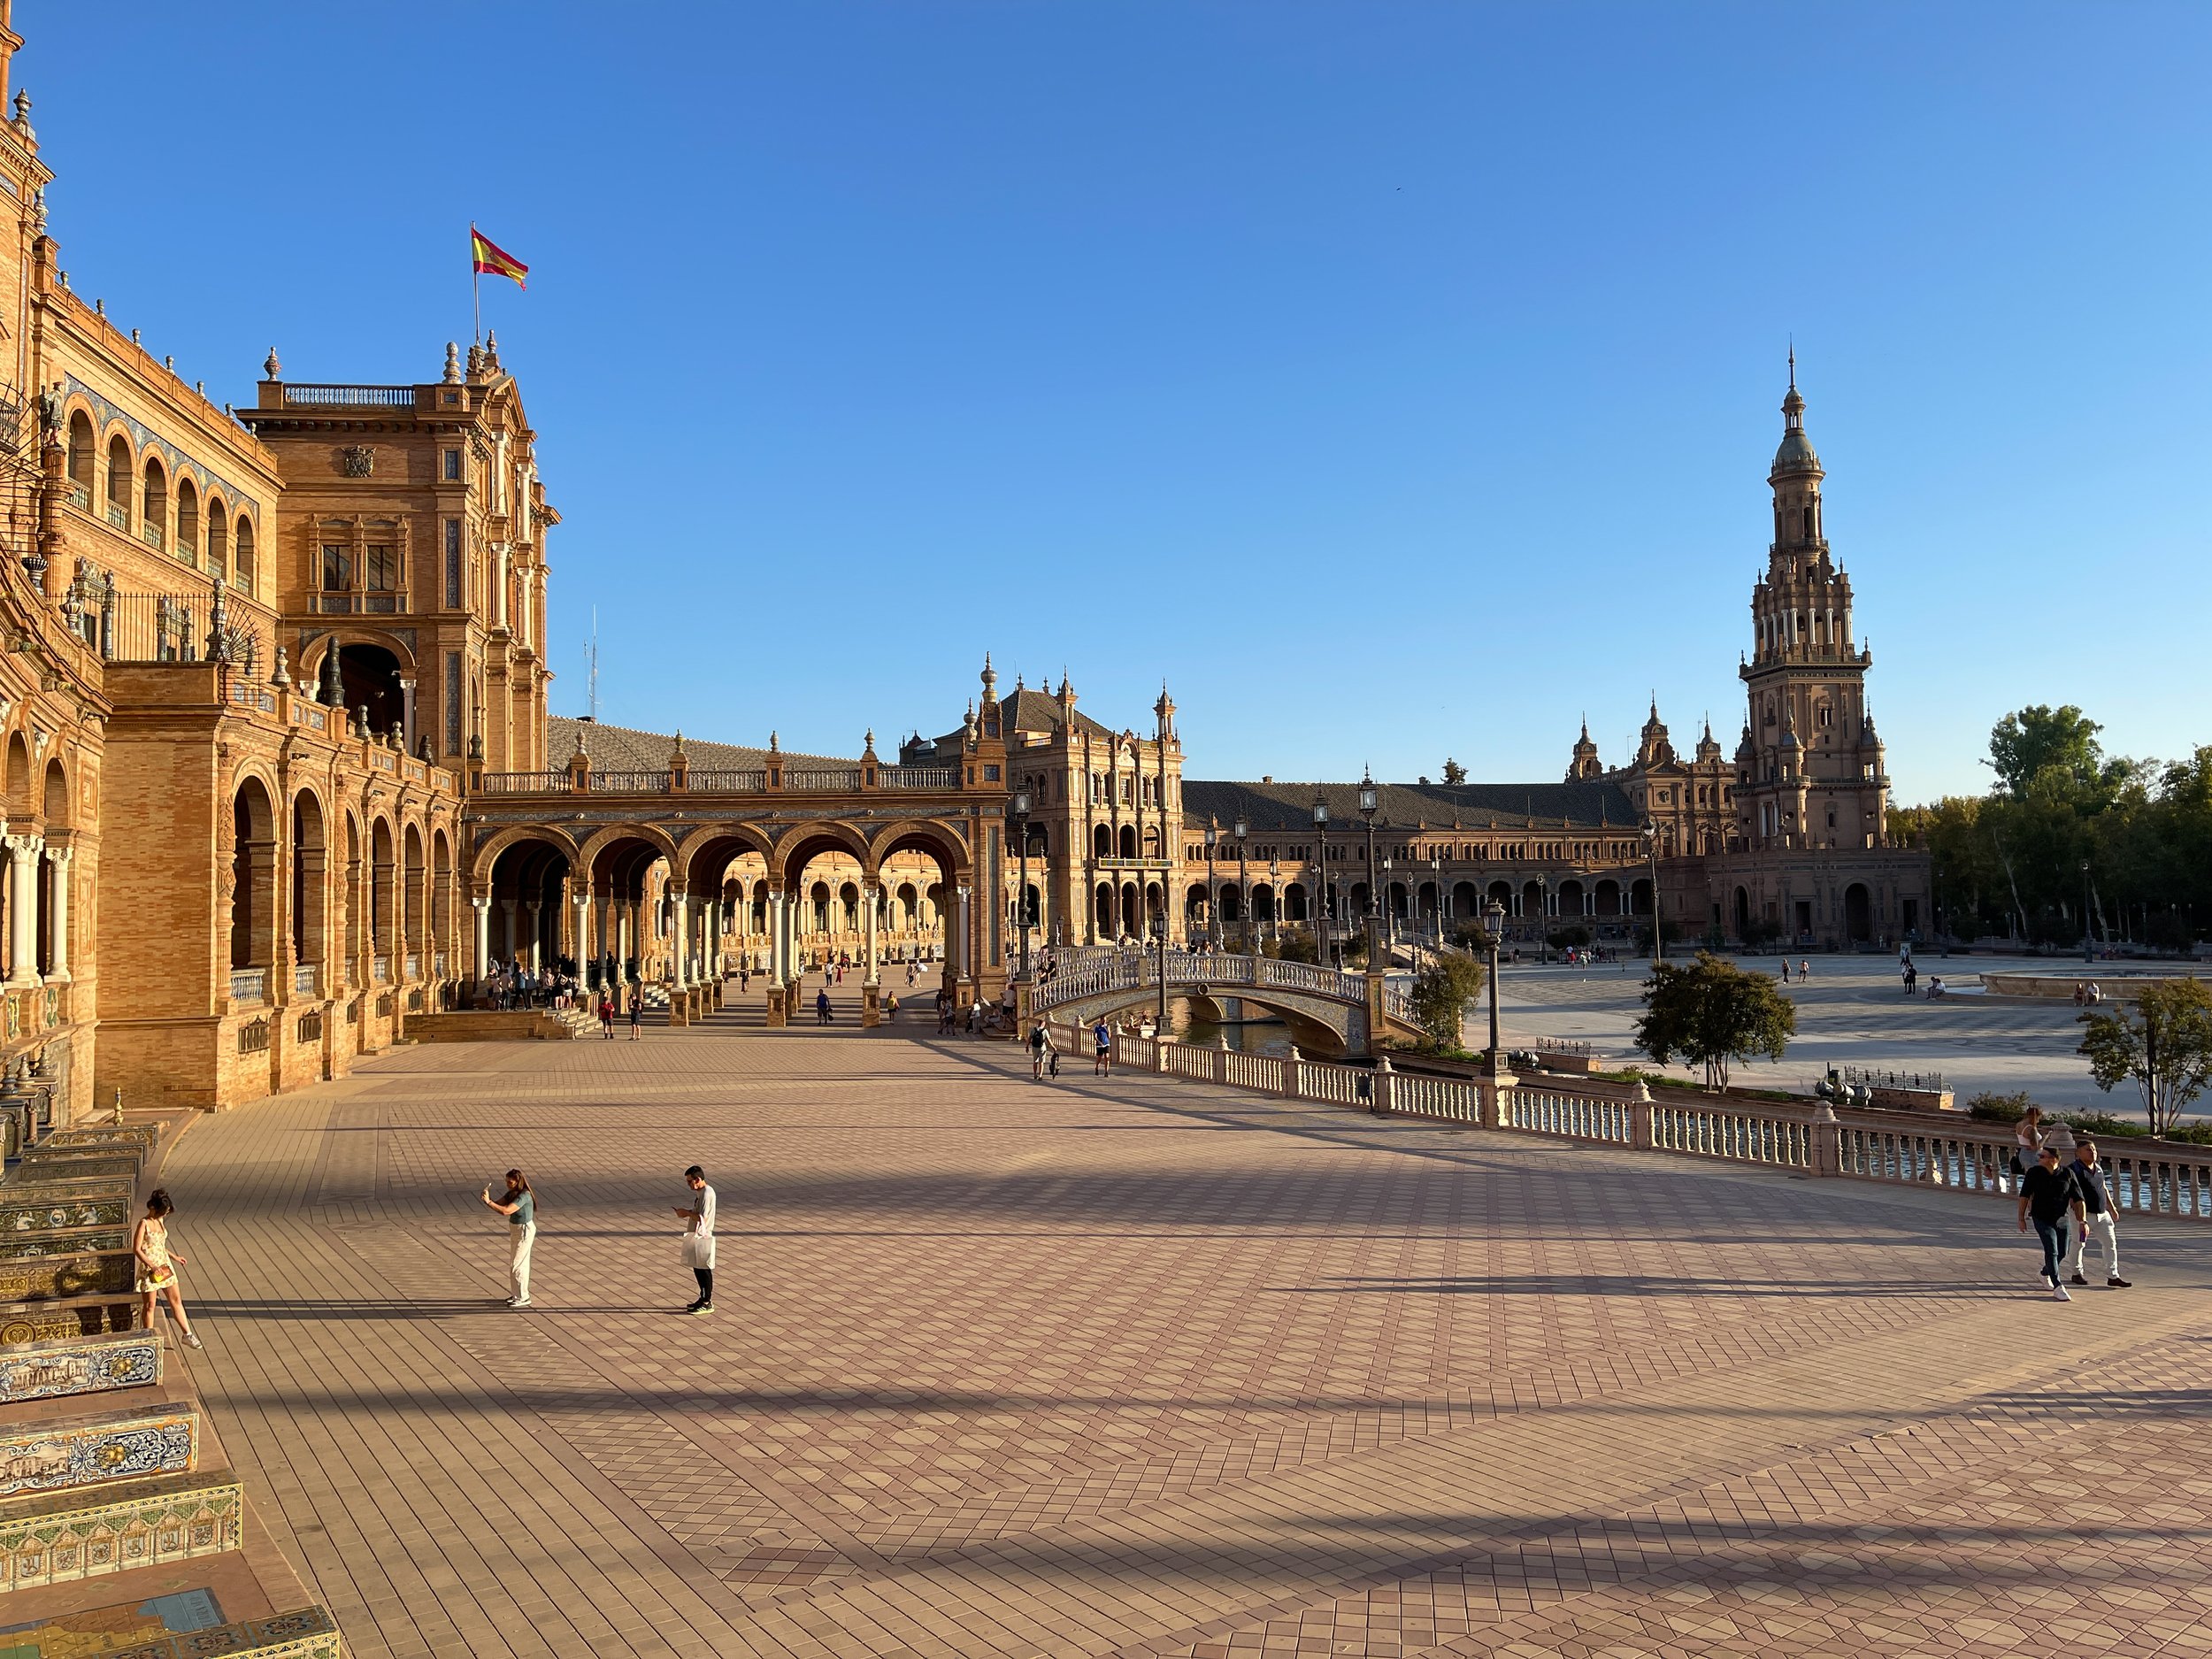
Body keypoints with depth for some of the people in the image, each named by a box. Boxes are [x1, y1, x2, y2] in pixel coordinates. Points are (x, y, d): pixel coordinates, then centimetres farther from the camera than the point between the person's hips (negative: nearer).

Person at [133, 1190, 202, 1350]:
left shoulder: (160, 1221, 7)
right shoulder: (144, 1223, -16)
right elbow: (136, 1249, -18)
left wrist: (174, 1257, 16)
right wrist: (152, 1266, -25)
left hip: (165, 1266, 7)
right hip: (150, 1268, -7)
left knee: (176, 1300, 9)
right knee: (150, 1305, 4)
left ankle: (186, 1334, 16)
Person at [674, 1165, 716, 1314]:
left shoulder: (707, 1193, -20)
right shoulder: (701, 1192, 11)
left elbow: (702, 1218, -25)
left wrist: (687, 1213, -15)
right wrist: (686, 1212, 5)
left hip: (703, 1237, -10)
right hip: (697, 1236, 10)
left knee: (704, 1270, -2)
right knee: (697, 1268, 17)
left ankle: (707, 1303, 5)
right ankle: (704, 1298, 28)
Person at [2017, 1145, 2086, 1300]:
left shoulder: (2067, 1175, -6)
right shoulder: (2034, 1173, -7)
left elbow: (2078, 1199, -1)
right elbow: (2024, 1195, 0)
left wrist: (2082, 1221, -6)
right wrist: (2021, 1218, -1)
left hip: (2061, 1220, 3)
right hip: (2042, 1219, -2)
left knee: (2061, 1253, 12)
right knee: (2052, 1251, -13)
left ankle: (2045, 1273, 40)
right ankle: (2058, 1288, -11)